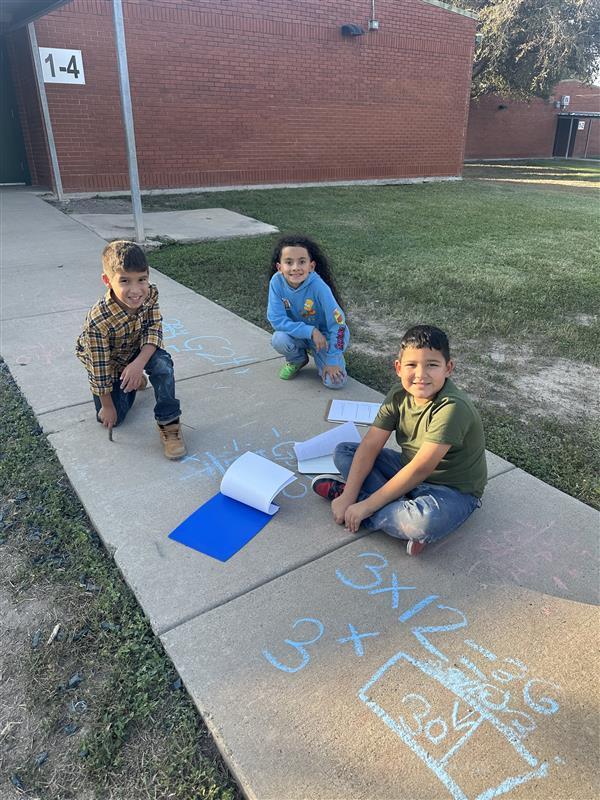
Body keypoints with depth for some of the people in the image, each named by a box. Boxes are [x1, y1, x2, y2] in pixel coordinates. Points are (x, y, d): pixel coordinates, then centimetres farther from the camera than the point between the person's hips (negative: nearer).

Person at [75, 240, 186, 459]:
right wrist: (107, 406, -16)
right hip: (107, 362, -2)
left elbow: (154, 329, -20)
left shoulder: (150, 294, -27)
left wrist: (139, 363, -38)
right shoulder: (99, 321, -38)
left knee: (162, 363, -29)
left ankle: (168, 424, -15)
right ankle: (133, 380, 29)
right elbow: (100, 367, -27)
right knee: (113, 419, -1)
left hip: (138, 351, 2)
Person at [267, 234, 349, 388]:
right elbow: (276, 319, -21)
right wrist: (310, 331, -30)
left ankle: (316, 353, 15)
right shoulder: (277, 282, -23)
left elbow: (337, 323, -23)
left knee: (335, 381, -19)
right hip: (299, 334, 2)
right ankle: (298, 360, 5)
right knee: (279, 339, -30)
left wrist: (332, 361, -20)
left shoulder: (318, 286, -30)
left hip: (325, 335, -2)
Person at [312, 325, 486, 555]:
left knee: (426, 521, -41)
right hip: (408, 472, 7)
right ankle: (404, 510, -13)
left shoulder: (452, 408, -30)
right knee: (343, 451, -1)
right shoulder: (399, 395, -9)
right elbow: (370, 446, -10)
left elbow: (420, 469, -30)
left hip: (453, 490, -7)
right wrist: (348, 496, -20)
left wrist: (366, 506, -26)